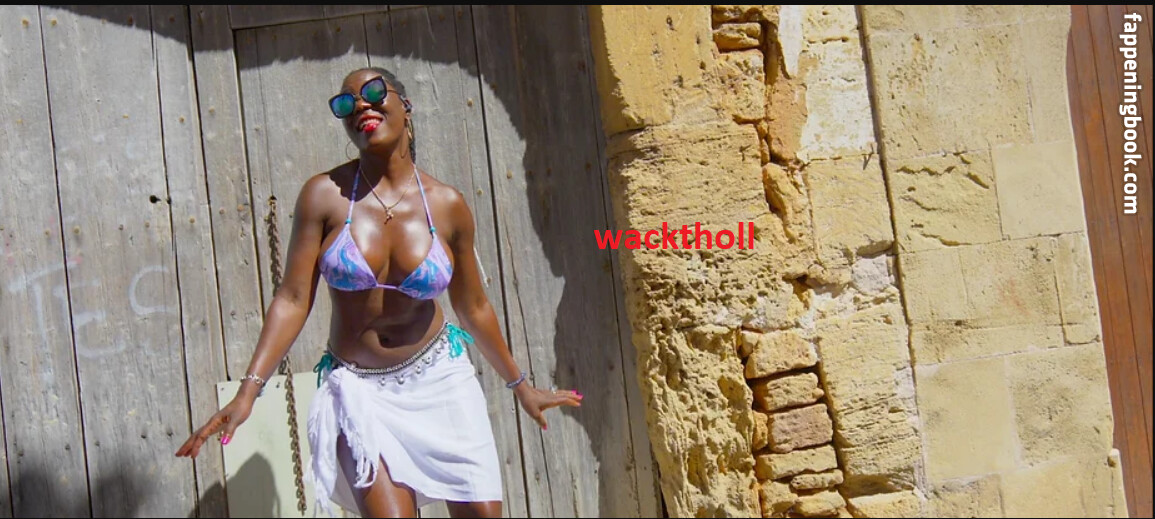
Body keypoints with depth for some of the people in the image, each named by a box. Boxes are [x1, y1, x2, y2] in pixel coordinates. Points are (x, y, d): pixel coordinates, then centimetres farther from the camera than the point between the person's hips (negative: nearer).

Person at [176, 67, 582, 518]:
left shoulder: (446, 205, -4)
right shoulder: (325, 195, -9)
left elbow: (473, 308, 6)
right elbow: (293, 299, -9)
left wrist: (520, 385, 14)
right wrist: (248, 390, -18)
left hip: (439, 379, 2)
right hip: (360, 391, -2)